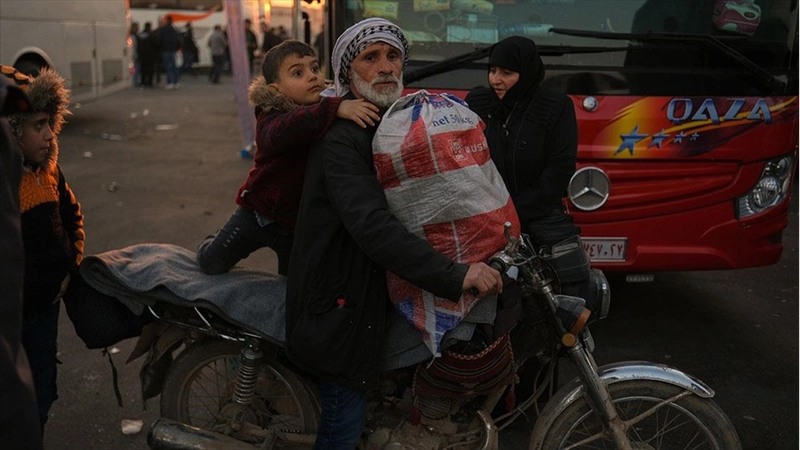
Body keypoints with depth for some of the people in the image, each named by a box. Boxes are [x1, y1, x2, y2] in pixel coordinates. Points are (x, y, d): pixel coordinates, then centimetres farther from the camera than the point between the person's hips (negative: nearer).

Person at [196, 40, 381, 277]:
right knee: (211, 263, 12)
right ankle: (214, 242, 46)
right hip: (259, 213, -3)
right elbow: (282, 132, -49)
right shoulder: (271, 119, -24)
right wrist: (335, 108, -59)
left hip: (301, 222, 3)